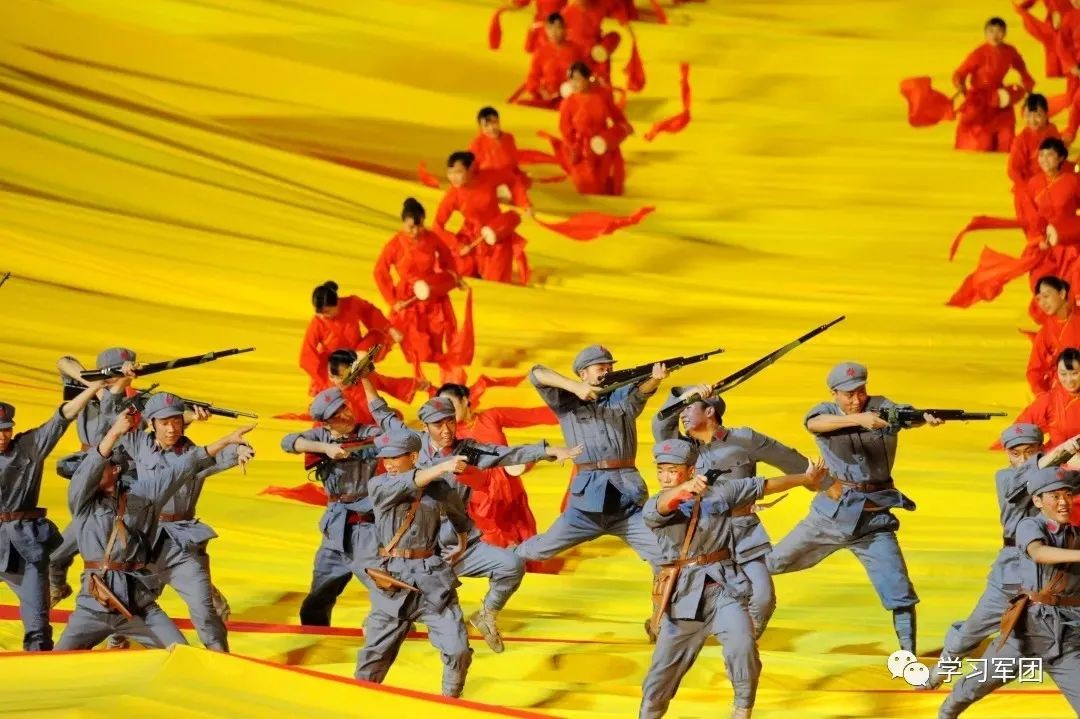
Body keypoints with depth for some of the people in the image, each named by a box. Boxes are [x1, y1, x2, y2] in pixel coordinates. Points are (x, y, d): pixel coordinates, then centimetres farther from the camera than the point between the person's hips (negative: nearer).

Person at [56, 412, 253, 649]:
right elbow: (88, 469, -18)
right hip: (93, 605, -1)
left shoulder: (142, 493, 7)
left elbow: (184, 467, 7)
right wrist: (114, 433, -33)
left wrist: (227, 439, 5)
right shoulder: (81, 500, 1)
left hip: (139, 604, 1)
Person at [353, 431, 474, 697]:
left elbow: (461, 518, 22)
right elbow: (405, 485, -22)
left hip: (432, 577, 1)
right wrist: (442, 467, -33)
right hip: (392, 580, -1)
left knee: (458, 649, -6)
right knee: (375, 653, 3)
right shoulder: (379, 485, 0)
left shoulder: (438, 488, 3)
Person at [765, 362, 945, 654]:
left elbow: (906, 416, -25)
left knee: (900, 594, -9)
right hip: (831, 513, 1)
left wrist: (925, 418, -49)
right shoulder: (825, 412, -3)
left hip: (874, 520, -1)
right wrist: (858, 419, -45)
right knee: (769, 564, 13)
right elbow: (814, 424, -28)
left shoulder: (881, 408, -3)